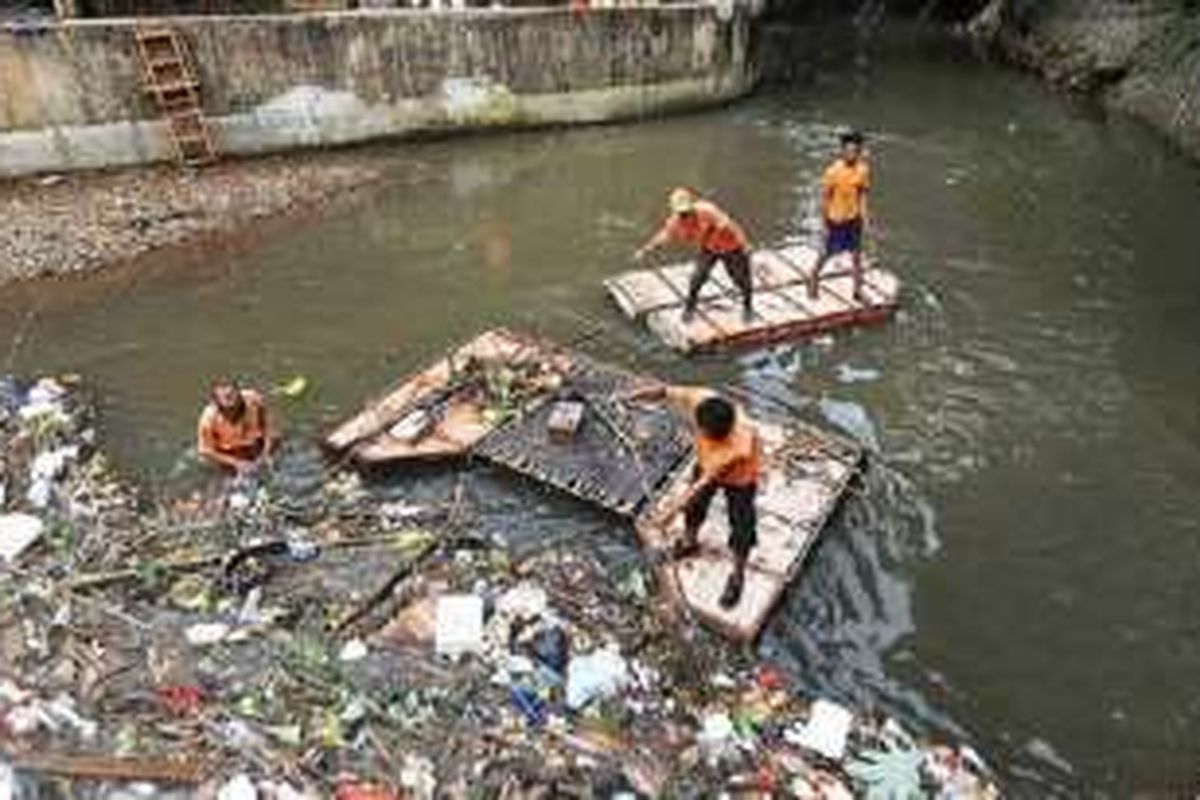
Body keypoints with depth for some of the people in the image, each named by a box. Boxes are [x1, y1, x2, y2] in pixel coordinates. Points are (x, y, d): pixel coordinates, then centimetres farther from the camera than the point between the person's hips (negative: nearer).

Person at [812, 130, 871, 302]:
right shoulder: (833, 171, -20)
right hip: (836, 220, -4)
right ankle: (814, 279, 38)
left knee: (856, 256, 11)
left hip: (854, 219, 4)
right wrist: (825, 223, -12)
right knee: (826, 254, 12)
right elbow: (825, 198, -13)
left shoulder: (863, 169, -7)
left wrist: (864, 216, -3)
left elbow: (862, 194, 4)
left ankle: (858, 291, 24)